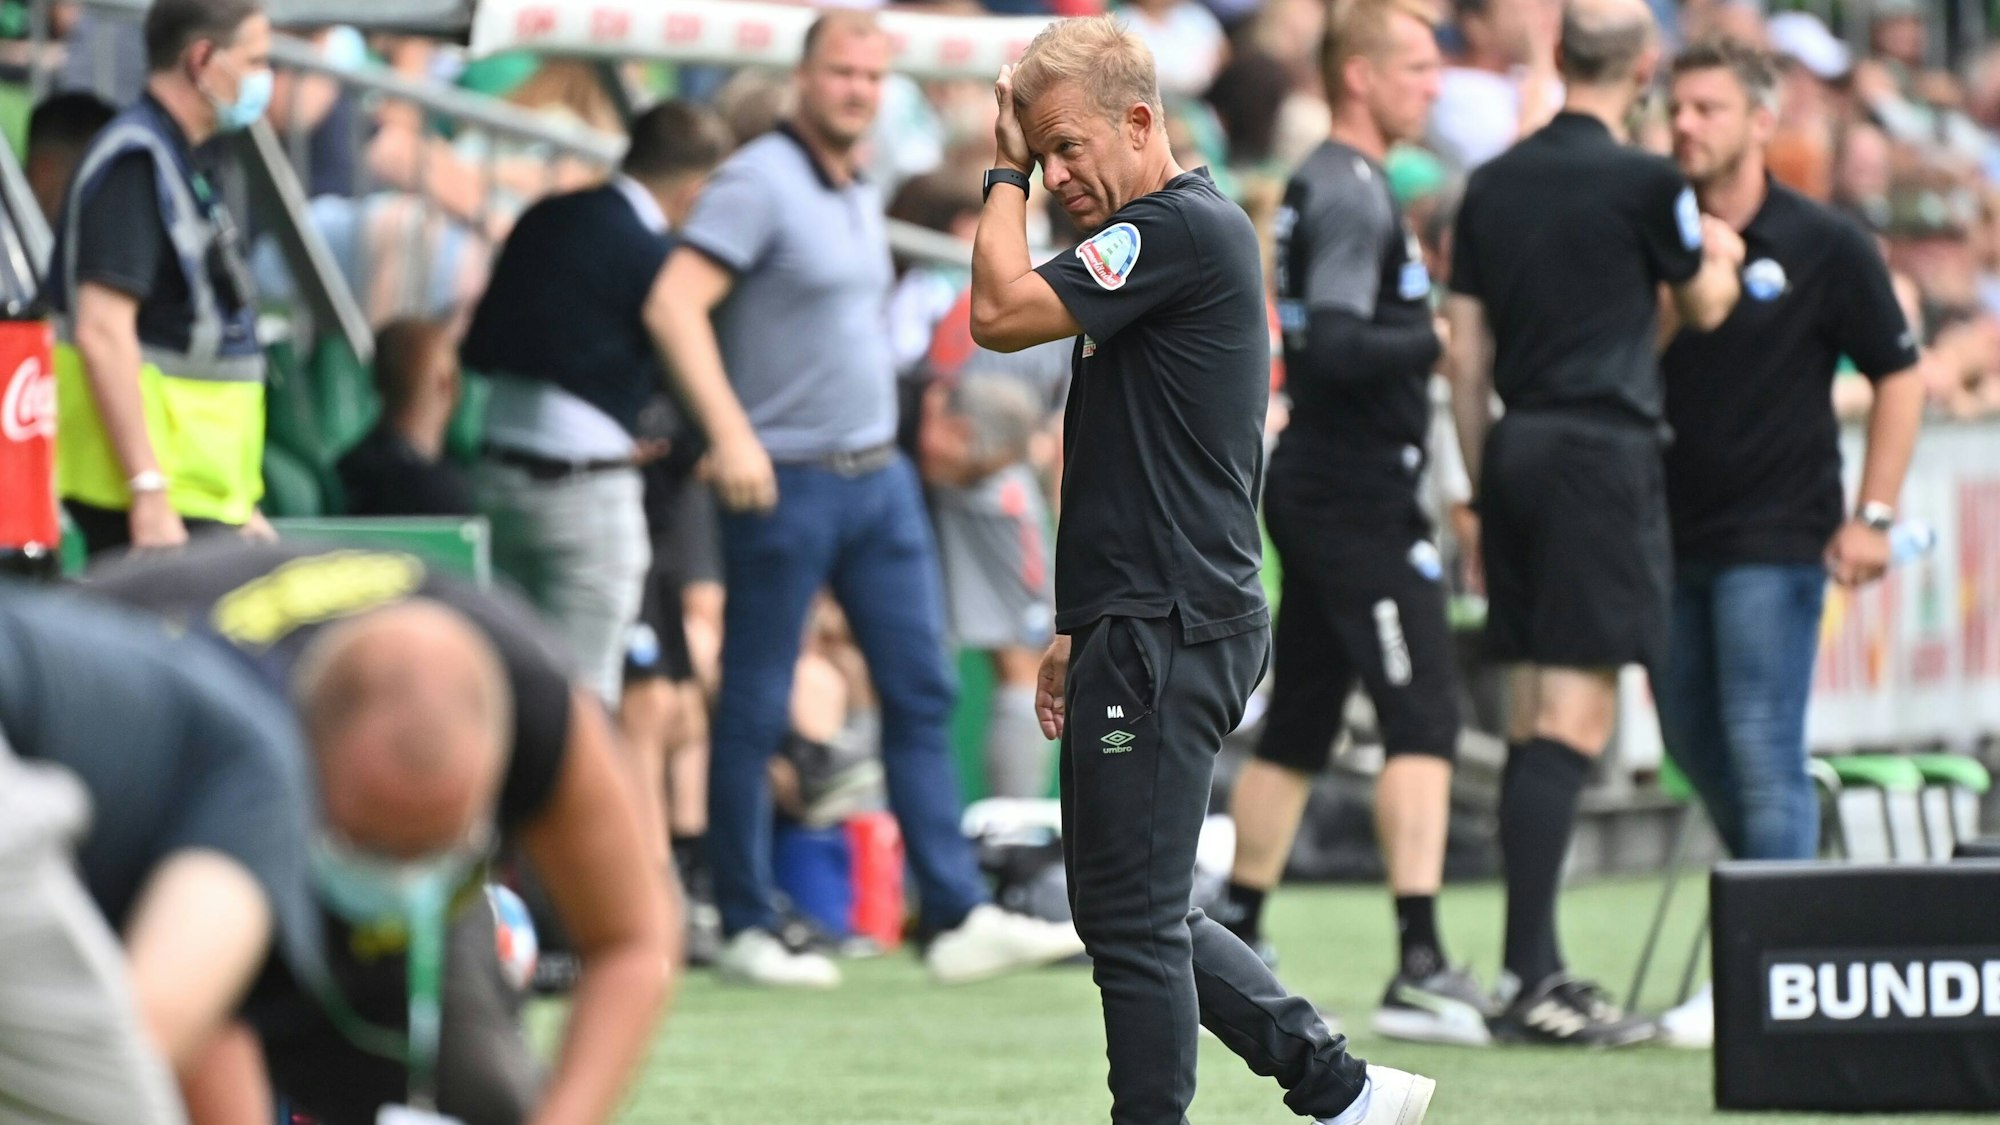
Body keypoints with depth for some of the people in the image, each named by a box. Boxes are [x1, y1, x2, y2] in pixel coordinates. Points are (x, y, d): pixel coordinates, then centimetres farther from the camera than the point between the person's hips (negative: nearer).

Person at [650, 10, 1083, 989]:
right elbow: (674, 304, -20)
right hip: (785, 483, -8)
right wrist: (730, 433, -27)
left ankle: (957, 918, 4)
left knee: (922, 693, 4)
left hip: (880, 476, 8)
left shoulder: (862, 196, 14)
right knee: (754, 711, 0)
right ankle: (745, 931, 8)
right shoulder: (760, 182, -11)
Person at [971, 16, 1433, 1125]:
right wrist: (1078, 633, 23)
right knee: (1130, 908, 15)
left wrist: (1003, 173, -6)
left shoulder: (1184, 229, -13)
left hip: (1166, 635, -11)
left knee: (1133, 914, -5)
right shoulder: (1152, 242, 19)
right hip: (1147, 627, 11)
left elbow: (1003, 312, -20)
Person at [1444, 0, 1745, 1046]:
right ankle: (1529, 981, -13)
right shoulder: (1641, 182, -9)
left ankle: (1536, 967, 14)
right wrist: (1721, 254, 30)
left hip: (1514, 450, 7)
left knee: (1532, 714, 12)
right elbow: (1706, 305, 7)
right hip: (1603, 450, -7)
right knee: (1574, 720, -8)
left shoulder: (1493, 183, 9)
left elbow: (1466, 353, 12)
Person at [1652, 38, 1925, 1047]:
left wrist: (1872, 516, -6)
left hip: (1775, 538, -6)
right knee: (1694, 745, 11)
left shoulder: (1823, 247, -4)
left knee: (1762, 753, -10)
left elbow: (1899, 377, 0)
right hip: (1671, 536, 6)